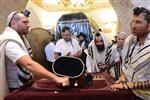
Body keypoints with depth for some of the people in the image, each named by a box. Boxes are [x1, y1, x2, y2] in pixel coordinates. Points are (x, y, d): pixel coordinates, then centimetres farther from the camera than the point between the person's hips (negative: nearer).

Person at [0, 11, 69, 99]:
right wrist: (56, 78, -47)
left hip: (25, 84, 9)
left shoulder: (20, 38, 8)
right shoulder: (10, 42, -26)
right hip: (16, 89, -9)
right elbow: (29, 64, -40)